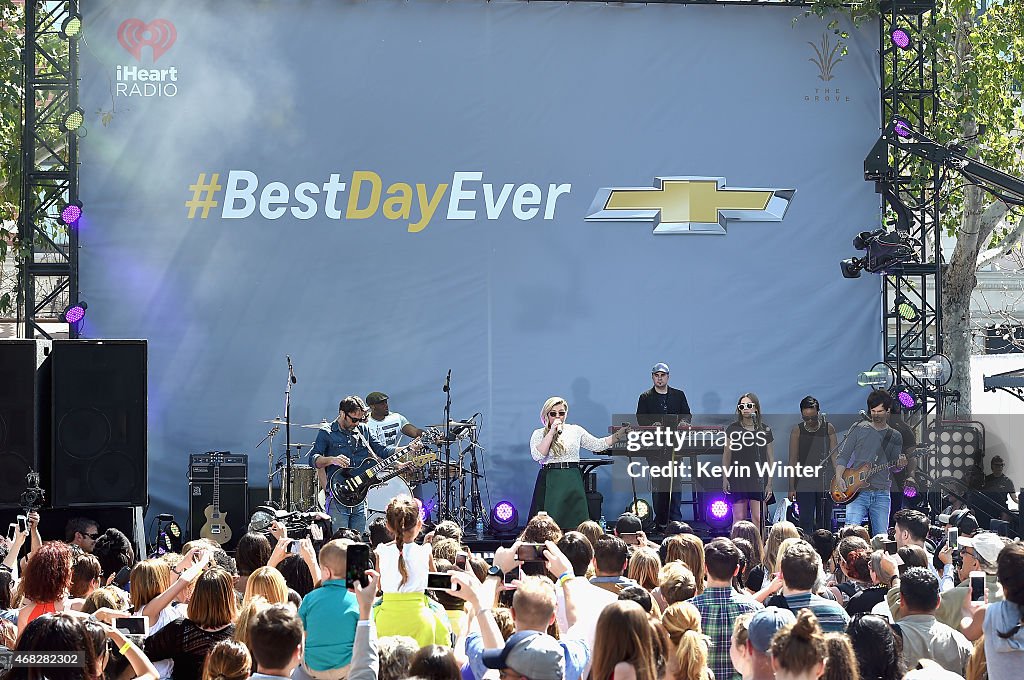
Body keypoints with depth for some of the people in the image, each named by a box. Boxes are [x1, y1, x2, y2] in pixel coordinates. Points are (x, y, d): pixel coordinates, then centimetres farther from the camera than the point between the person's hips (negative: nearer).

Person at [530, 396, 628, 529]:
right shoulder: (539, 434, 7)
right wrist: (551, 433, -10)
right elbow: (537, 455, -9)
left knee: (575, 525, -4)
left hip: (572, 483, 2)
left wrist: (621, 433, 5)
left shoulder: (575, 431, 13)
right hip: (550, 483, -2)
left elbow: (598, 445, 13)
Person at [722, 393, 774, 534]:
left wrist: (770, 482, 3)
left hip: (758, 479, 0)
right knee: (739, 518, -3)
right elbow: (726, 455, 9)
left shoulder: (764, 430, 6)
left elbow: (770, 458, 8)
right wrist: (725, 478, 2)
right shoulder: (733, 429, 6)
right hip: (738, 479, 0)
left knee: (757, 518, -4)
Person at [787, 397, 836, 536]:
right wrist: (791, 487, -3)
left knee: (824, 522, 4)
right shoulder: (797, 430, 1)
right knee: (806, 522, -7)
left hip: (825, 482, 1)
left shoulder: (828, 428, 2)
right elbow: (793, 460, 2)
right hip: (804, 483, -1)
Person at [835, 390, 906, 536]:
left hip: (881, 493, 2)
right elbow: (843, 456, 6)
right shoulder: (859, 429, 7)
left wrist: (900, 464, -12)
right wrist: (839, 478, -10)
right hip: (857, 491, -2)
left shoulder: (895, 437, 12)